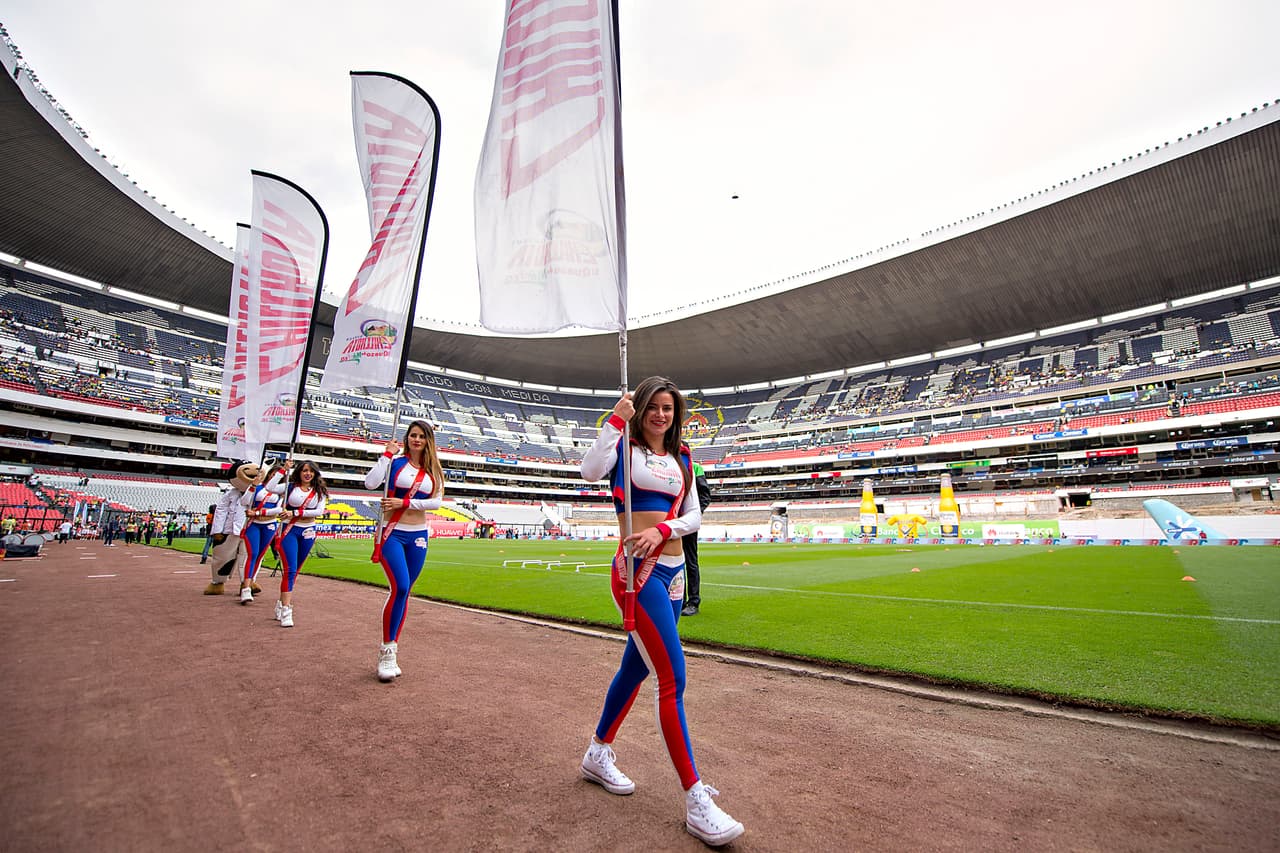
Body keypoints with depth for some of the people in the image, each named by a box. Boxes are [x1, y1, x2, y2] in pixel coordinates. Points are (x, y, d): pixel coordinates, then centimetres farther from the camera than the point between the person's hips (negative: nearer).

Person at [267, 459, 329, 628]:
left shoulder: (319, 491, 5)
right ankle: (286, 611, -14)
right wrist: (283, 469, -11)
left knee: (294, 570, 12)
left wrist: (295, 513, -14)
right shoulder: (290, 487, 1)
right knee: (290, 569, -13)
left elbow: (319, 511, -7)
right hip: (290, 530, -3)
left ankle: (282, 604, 25)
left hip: (308, 532, 3)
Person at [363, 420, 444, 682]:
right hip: (392, 533, -4)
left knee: (404, 592, 8)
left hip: (418, 536, 4)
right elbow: (370, 483, -18)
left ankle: (390, 652, 20)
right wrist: (387, 453, -12)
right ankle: (386, 651, -3)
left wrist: (404, 503, -13)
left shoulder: (433, 471, 9)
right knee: (400, 588, -18)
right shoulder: (395, 462, -1)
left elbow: (437, 501, -3)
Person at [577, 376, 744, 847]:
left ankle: (598, 756, 39)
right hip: (637, 570, -7)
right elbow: (591, 471, -24)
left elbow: (694, 516, 8)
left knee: (636, 666, 18)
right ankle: (695, 801, 1)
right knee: (673, 678, -10)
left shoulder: (681, 458, 13)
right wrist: (616, 419, -20)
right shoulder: (625, 447, -3)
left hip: (673, 570, 7)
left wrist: (664, 529, -11)